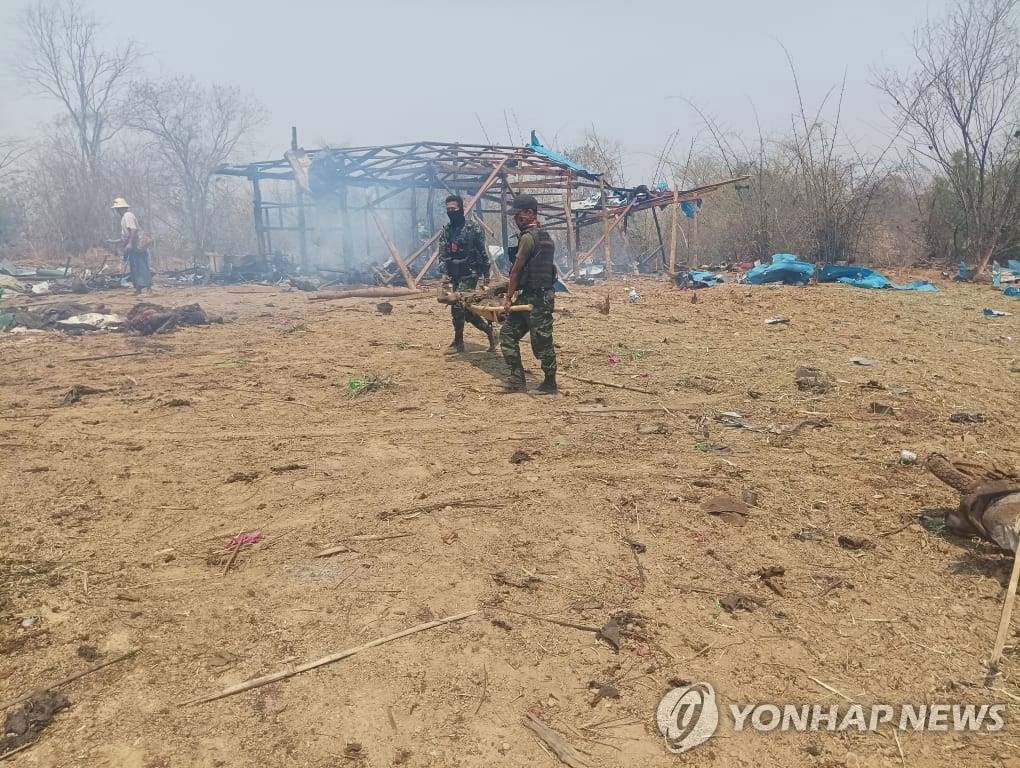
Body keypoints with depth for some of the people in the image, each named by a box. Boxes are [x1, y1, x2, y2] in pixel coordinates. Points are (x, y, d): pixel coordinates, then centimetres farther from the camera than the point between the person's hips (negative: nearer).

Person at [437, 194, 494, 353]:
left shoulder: (473, 228, -5)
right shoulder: (445, 230, 8)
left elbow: (483, 254, -2)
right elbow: (443, 255, 3)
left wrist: (485, 277, -3)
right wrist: (445, 274, -11)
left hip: (469, 275, -5)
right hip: (454, 276, 6)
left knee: (457, 306, -13)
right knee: (465, 310, 5)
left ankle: (458, 342, 2)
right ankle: (488, 329, 24)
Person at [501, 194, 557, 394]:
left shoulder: (528, 237, -14)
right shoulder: (545, 236, 15)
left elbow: (516, 270, -11)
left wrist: (508, 297, -3)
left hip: (535, 299, -10)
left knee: (541, 343, 0)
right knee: (508, 333, 11)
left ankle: (550, 384, 13)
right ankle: (517, 379, 12)